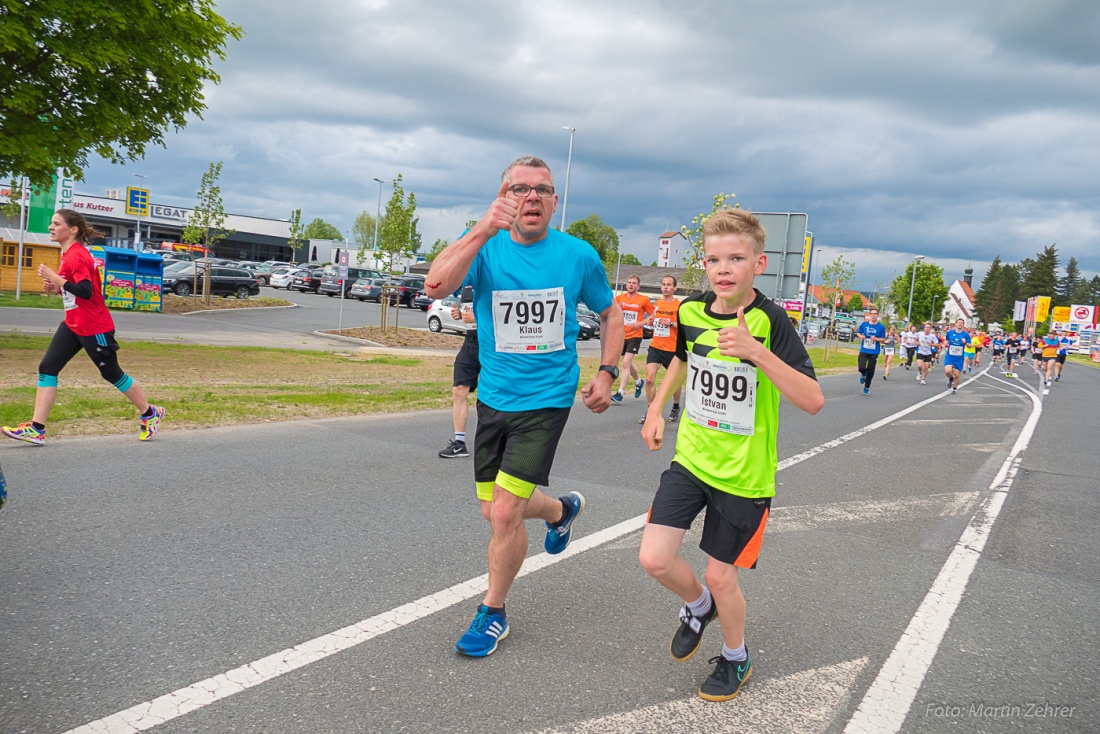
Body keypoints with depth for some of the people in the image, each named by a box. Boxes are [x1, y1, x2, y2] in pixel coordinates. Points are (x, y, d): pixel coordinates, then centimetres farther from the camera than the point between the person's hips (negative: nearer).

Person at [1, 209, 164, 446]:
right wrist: (57, 288, 5)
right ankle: (36, 430, -1)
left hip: (94, 328, -9)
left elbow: (86, 291, -27)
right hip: (73, 325, 10)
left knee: (112, 374, 4)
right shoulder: (68, 254, 12)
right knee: (47, 369, -1)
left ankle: (150, 415, 22)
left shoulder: (77, 256, -18)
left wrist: (56, 279, -23)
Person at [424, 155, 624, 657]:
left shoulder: (579, 255, -4)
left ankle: (493, 614, 17)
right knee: (494, 511, 15)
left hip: (546, 401, -3)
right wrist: (485, 229, -35)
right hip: (493, 397, 3)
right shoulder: (484, 247, -5)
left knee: (504, 513, -8)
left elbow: (610, 314, 12)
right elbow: (436, 286, -26)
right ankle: (563, 509, 47)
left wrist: (607, 373, 0)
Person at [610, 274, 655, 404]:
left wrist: (640, 323, -13)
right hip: (622, 335, 5)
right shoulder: (619, 298, 5)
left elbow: (653, 315, 1)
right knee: (628, 363, 18)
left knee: (626, 363, -15)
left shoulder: (643, 300, -4)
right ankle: (639, 382, 46)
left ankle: (620, 393, -15)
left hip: (635, 336, -5)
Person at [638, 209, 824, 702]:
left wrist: (756, 351, -36)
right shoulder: (690, 312, -5)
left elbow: (813, 401, -27)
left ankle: (736, 657, 37)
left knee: (720, 576, 7)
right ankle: (699, 606, 31)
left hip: (744, 473, -4)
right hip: (691, 458, 4)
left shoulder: (770, 321, -18)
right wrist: (656, 411, 11)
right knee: (655, 559, -4)